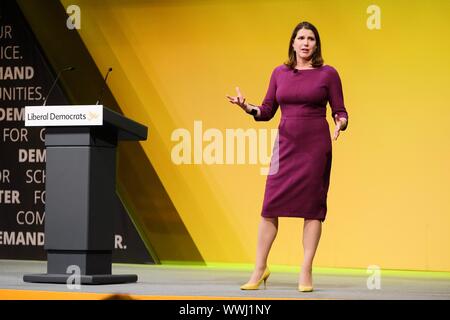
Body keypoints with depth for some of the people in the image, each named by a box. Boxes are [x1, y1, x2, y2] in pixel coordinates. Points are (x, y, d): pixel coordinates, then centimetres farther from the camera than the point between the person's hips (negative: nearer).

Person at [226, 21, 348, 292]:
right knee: (271, 205, -1)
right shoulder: (280, 73, 10)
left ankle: (306, 272, 5)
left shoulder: (328, 74, 2)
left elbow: (340, 112, 3)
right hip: (286, 145, 3)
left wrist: (340, 124, -18)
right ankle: (260, 269, 10)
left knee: (312, 206, -1)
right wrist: (247, 107, -5)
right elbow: (267, 111, 13)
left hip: (316, 145, -2)